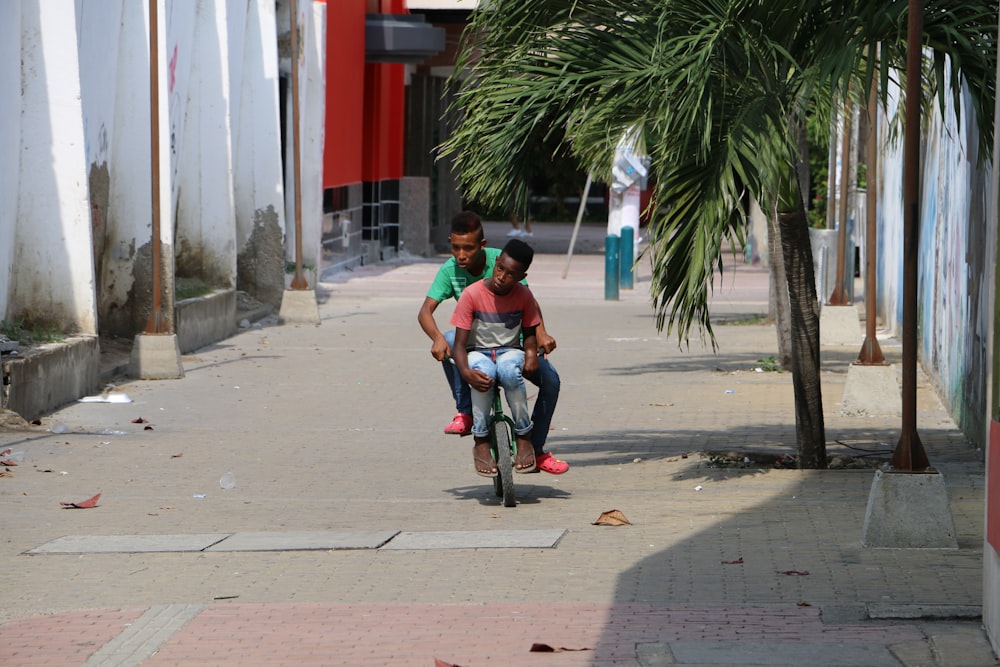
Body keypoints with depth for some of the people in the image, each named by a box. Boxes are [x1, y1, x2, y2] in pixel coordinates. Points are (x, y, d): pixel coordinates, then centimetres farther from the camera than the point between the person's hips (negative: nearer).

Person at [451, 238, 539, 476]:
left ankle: (524, 438, -23)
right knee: (483, 374, -39)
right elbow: (459, 344, -15)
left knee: (509, 371, -37)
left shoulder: (523, 295, -5)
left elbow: (529, 331, 9)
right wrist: (466, 372, -34)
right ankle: (481, 443, -25)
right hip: (478, 352, -1)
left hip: (509, 351, 1)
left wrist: (531, 352, -14)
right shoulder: (472, 294, -14)